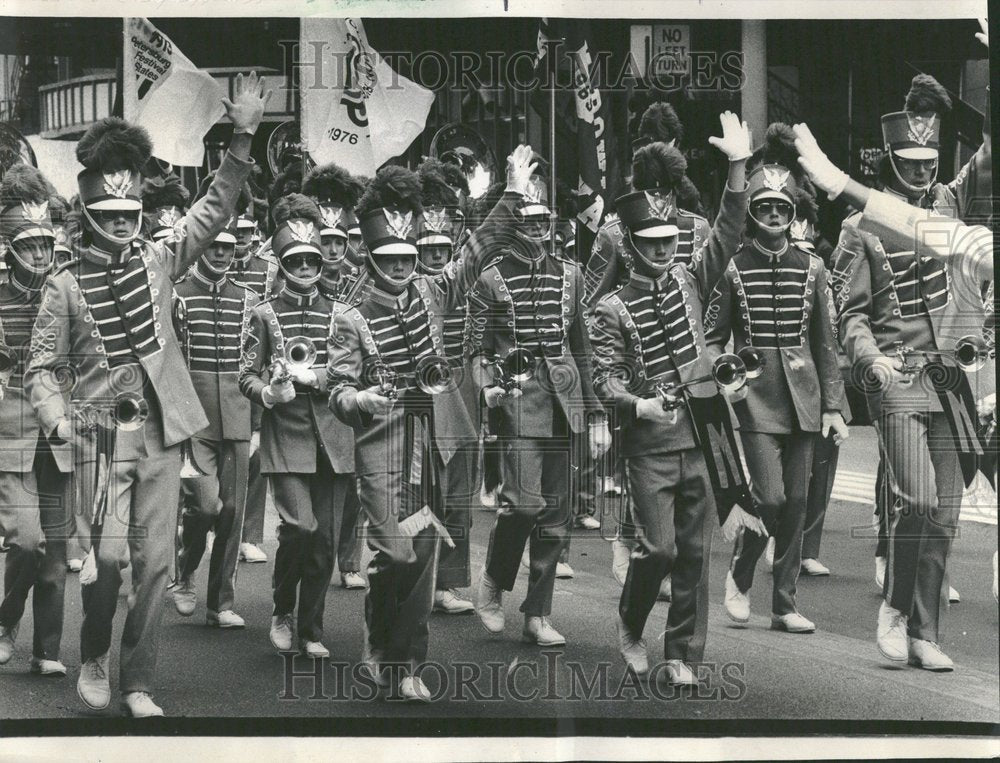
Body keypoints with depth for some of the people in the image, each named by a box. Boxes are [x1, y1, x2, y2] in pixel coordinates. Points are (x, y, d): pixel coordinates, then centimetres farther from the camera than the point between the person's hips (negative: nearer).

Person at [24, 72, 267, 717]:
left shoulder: (157, 261, 7)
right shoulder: (67, 284, 0)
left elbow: (214, 211, 2)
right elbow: (43, 368, 3)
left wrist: (242, 141, -9)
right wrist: (57, 418, -16)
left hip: (161, 432, 3)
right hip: (101, 431, -3)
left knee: (156, 562, 3)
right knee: (108, 555, -13)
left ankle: (137, 683, 15)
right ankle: (94, 658, 14)